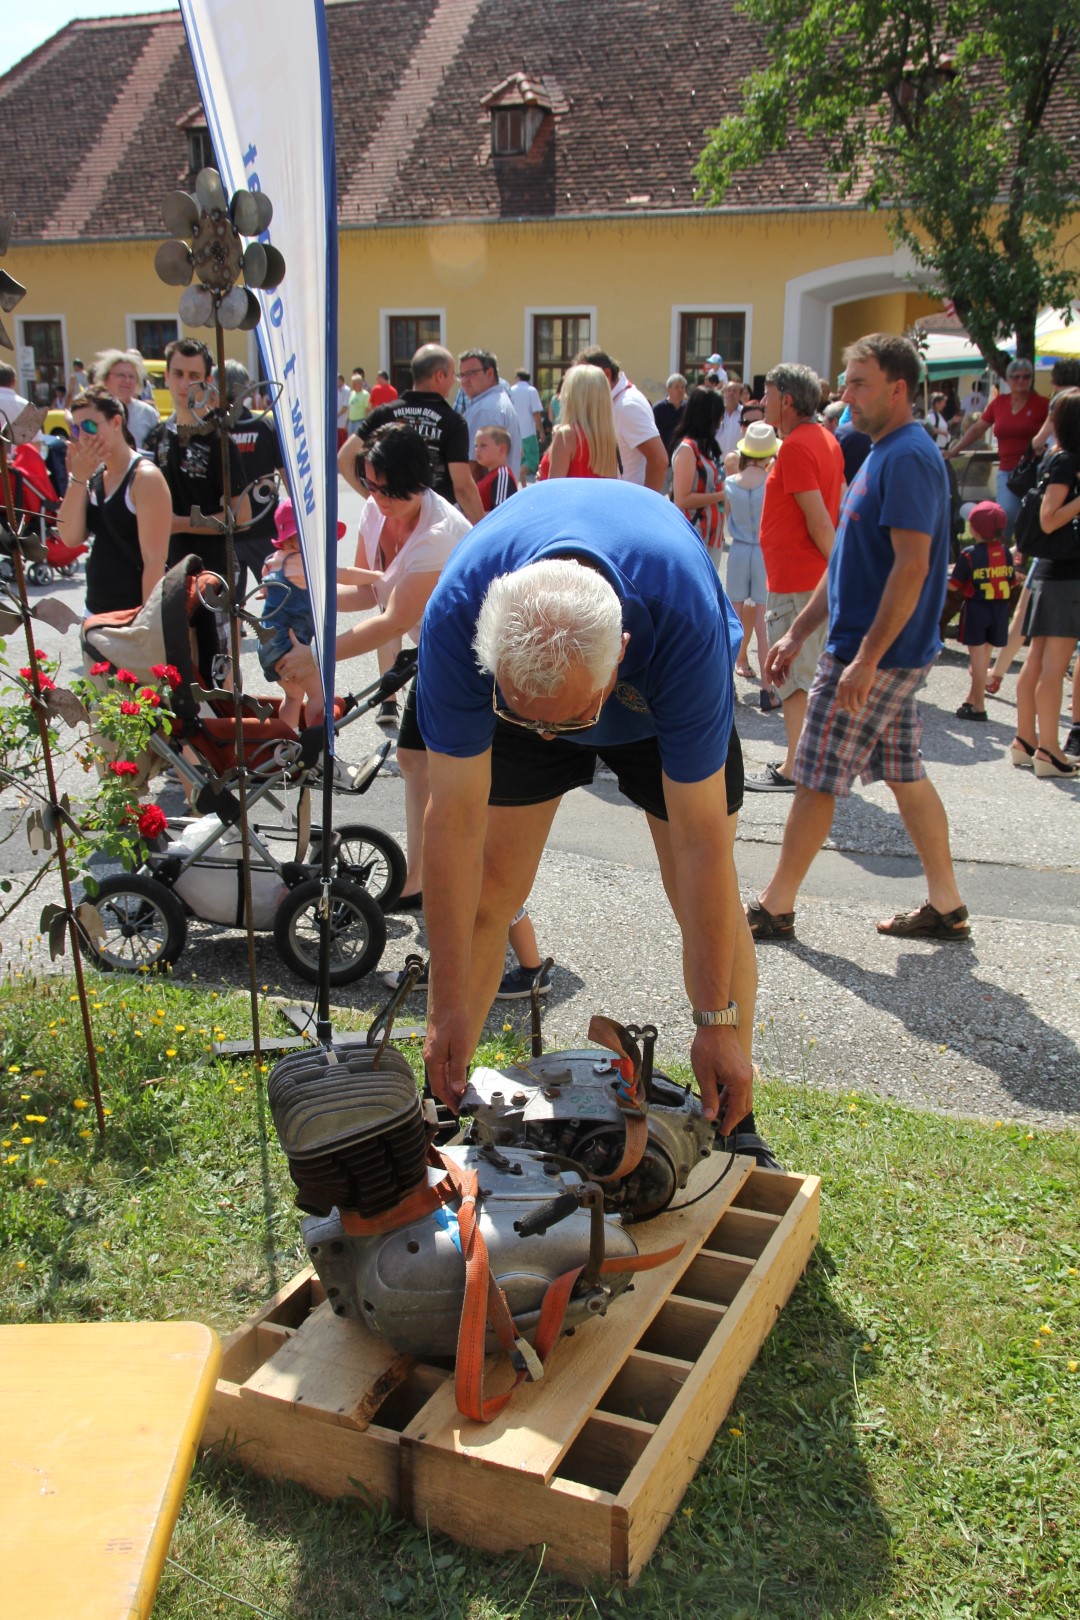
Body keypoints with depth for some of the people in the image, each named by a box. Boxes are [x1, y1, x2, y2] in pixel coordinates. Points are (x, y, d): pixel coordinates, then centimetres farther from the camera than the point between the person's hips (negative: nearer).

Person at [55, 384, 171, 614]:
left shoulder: (144, 478, -12)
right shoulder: (94, 475, 11)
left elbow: (155, 560, -16)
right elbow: (70, 537, 2)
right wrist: (78, 478, -6)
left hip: (133, 616, -7)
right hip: (96, 611, 7)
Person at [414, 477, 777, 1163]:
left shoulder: (685, 620, -43)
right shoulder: (455, 616, -40)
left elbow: (700, 839, -36)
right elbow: (456, 822, -32)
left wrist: (718, 1021, -29)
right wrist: (449, 1008, -27)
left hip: (662, 693, -1)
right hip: (517, 682, 1)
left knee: (710, 898, -6)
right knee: (486, 893, -4)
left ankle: (735, 1125, 10)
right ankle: (444, 1106, 13)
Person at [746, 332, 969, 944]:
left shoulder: (907, 457, -16)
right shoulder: (885, 454, 16)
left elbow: (912, 565, -24)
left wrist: (866, 657, -26)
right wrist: (799, 632, 19)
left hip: (875, 655, -10)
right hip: (892, 654, 10)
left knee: (817, 780, -2)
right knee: (906, 776, 13)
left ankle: (776, 908, 9)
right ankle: (947, 907, 20)